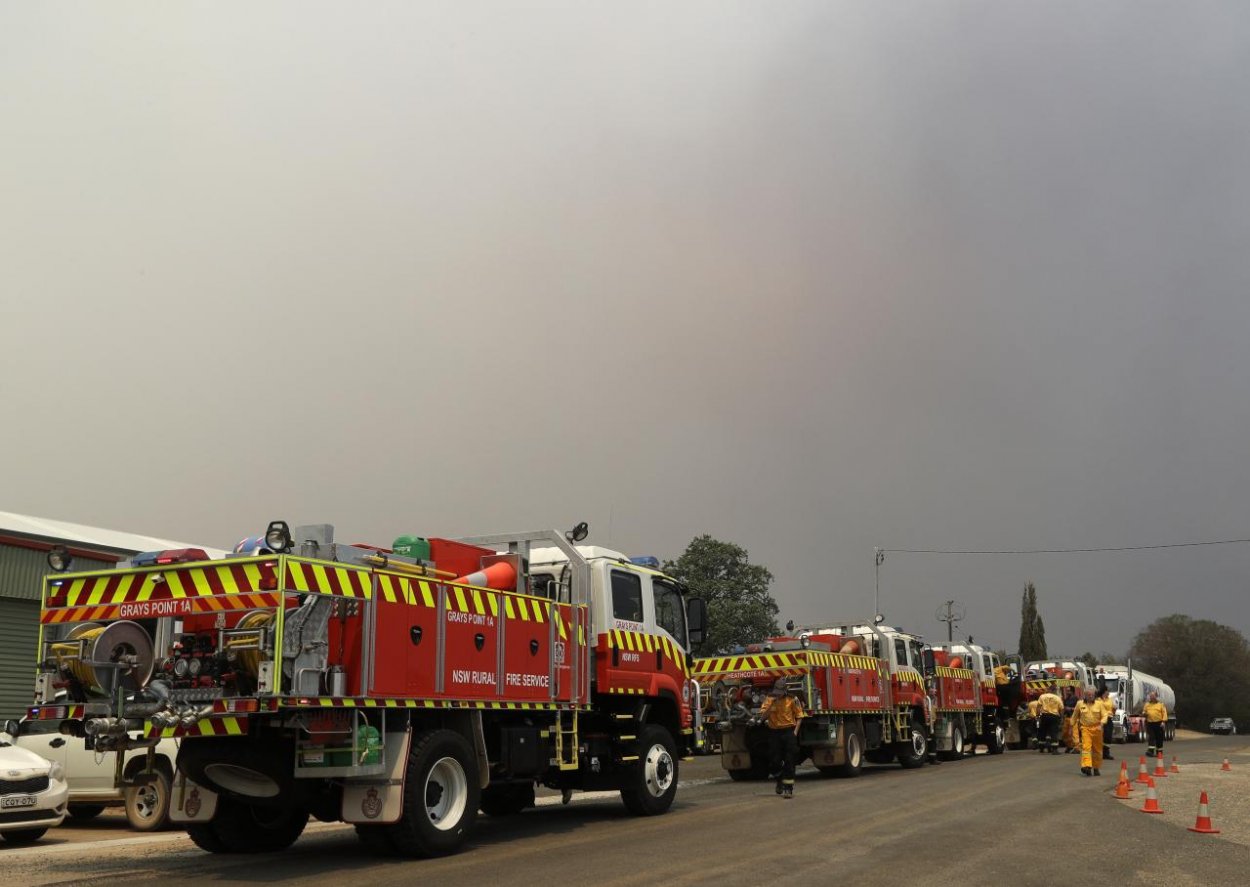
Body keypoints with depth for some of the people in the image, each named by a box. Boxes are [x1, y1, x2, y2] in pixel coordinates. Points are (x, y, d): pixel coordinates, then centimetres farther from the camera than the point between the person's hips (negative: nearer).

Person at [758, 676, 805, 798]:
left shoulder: (792, 699, -5)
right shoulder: (769, 699, 1)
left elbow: (799, 716, 0)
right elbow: (763, 716, -6)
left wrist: (795, 732, -9)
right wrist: (771, 705, -17)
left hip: (789, 730, -3)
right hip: (774, 732, 3)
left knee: (789, 761, -7)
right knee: (775, 760, 6)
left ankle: (788, 787, -5)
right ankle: (780, 780, 33)